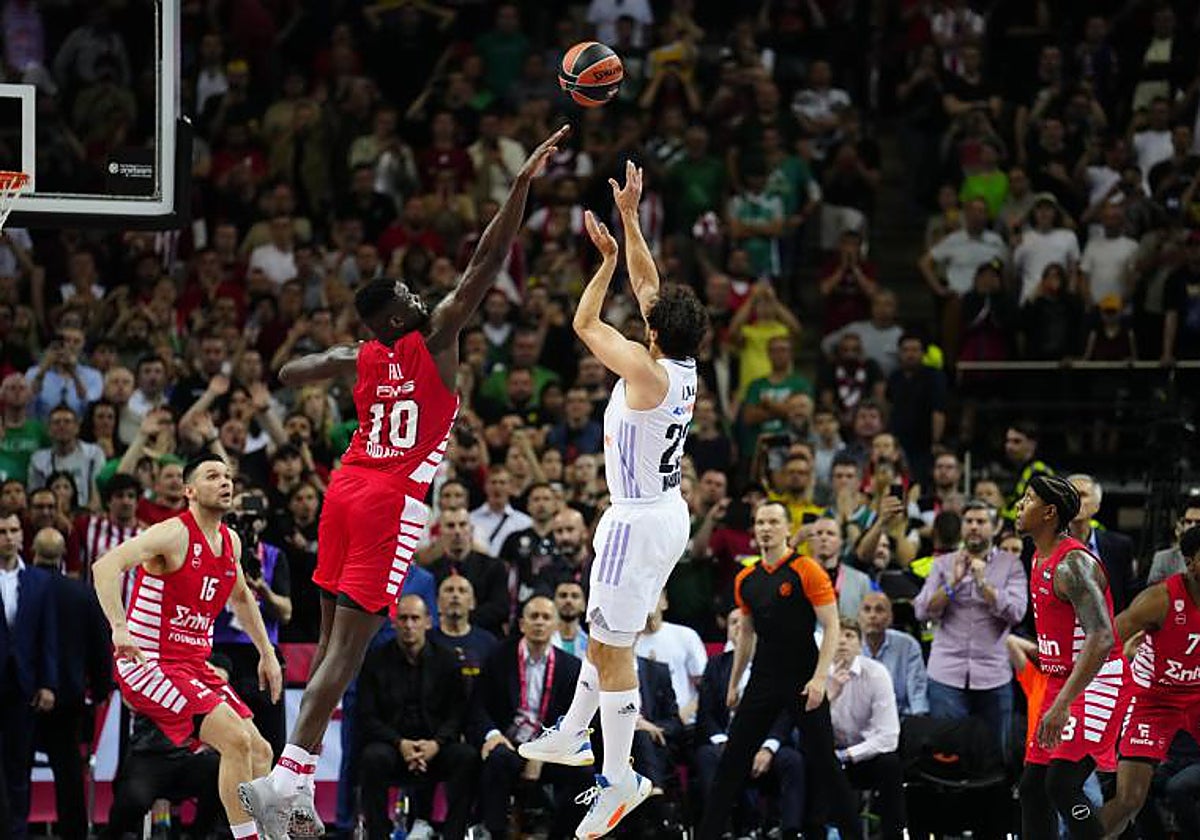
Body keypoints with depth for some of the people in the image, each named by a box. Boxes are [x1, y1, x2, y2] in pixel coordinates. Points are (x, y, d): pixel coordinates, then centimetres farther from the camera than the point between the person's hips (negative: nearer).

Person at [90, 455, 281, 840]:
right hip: (149, 662, -9)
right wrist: (119, 627, -41)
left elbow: (241, 597, 32)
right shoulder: (174, 534, -16)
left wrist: (267, 653, 29)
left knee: (259, 752, 6)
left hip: (194, 664, 9)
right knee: (237, 740, -21)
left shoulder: (230, 542, 10)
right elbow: (106, 566, -29)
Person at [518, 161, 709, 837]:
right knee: (606, 630, 23)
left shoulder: (647, 373, -21)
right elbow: (648, 284, 11)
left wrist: (609, 259, -1)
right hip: (670, 514, 9)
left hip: (639, 522, -9)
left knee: (614, 646, -3)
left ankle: (621, 779, 0)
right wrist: (630, 217, 13)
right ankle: (573, 735, 36)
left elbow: (585, 324, -10)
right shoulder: (686, 367, 1)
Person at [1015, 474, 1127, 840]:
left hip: (1097, 682, -10)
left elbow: (1101, 639, -31)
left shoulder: (1073, 563, -21)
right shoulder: (1040, 558, 11)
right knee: (1033, 787, 9)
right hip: (1061, 681, 10)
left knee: (1062, 785, -21)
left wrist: (1063, 704, -38)